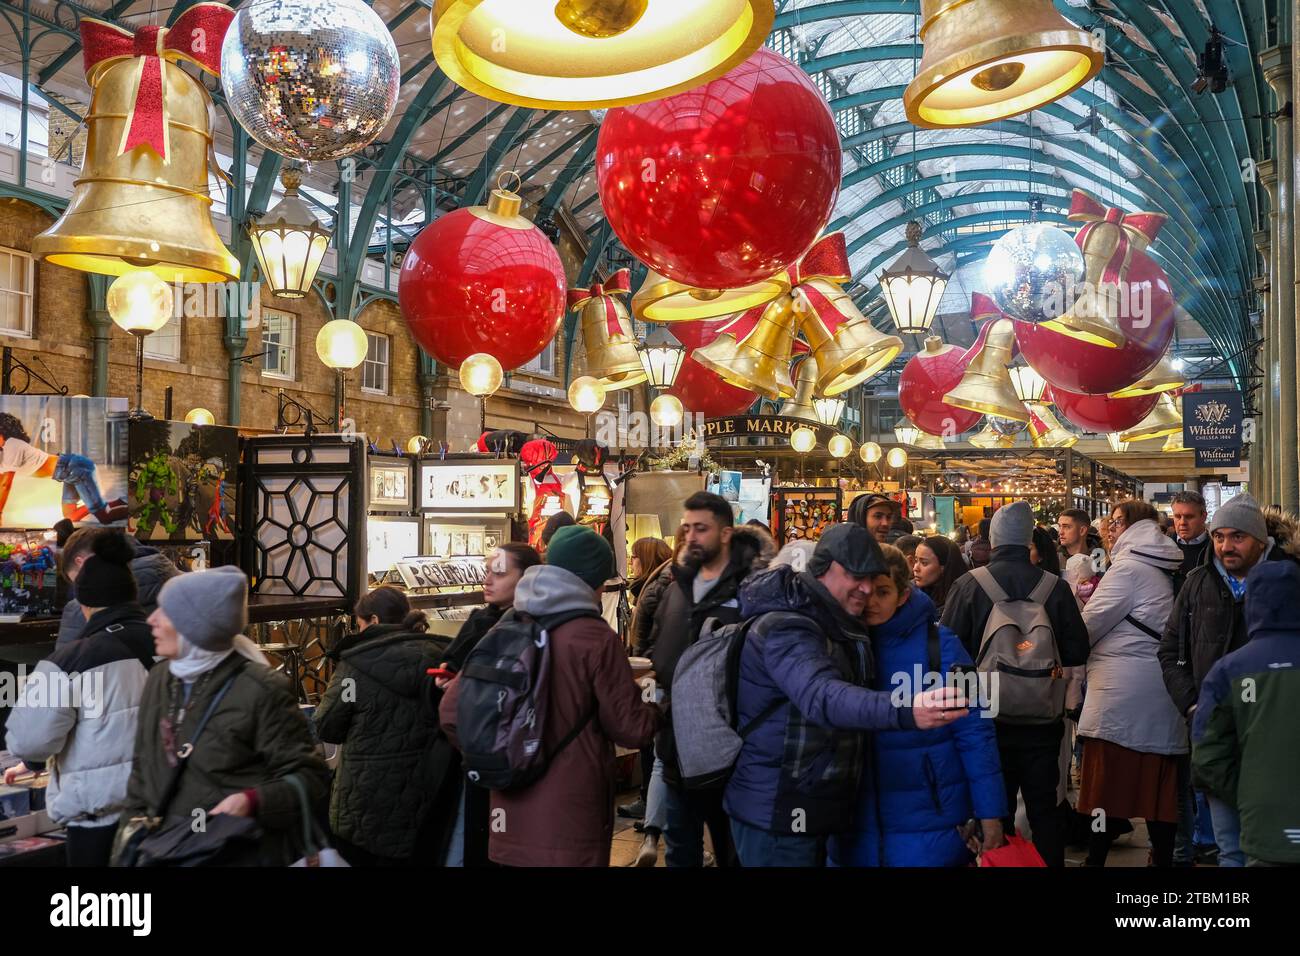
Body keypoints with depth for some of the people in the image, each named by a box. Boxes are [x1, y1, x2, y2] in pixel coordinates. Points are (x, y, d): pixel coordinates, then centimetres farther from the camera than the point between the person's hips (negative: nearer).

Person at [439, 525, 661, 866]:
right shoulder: (595, 638, -13)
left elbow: (452, 711, 1)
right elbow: (630, 727, -9)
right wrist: (657, 711, 11)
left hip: (512, 815, 5)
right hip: (570, 825, -5)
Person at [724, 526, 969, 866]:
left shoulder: (836, 624, 8)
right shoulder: (785, 628, -23)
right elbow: (823, 697, -41)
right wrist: (905, 711, -55)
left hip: (813, 808, 9)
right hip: (776, 813, -9)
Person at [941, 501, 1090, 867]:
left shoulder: (968, 585, -13)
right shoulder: (1056, 587, -8)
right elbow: (1077, 652, -3)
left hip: (988, 716, -1)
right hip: (1042, 718, 1)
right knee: (1044, 809, 13)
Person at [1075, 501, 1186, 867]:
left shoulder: (1129, 566, -9)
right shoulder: (1165, 569, 16)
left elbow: (1091, 623, -9)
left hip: (1123, 683, -8)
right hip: (1160, 684, 8)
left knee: (1108, 778, -2)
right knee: (1157, 779, 9)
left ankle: (1097, 857, 2)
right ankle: (1164, 855, 13)